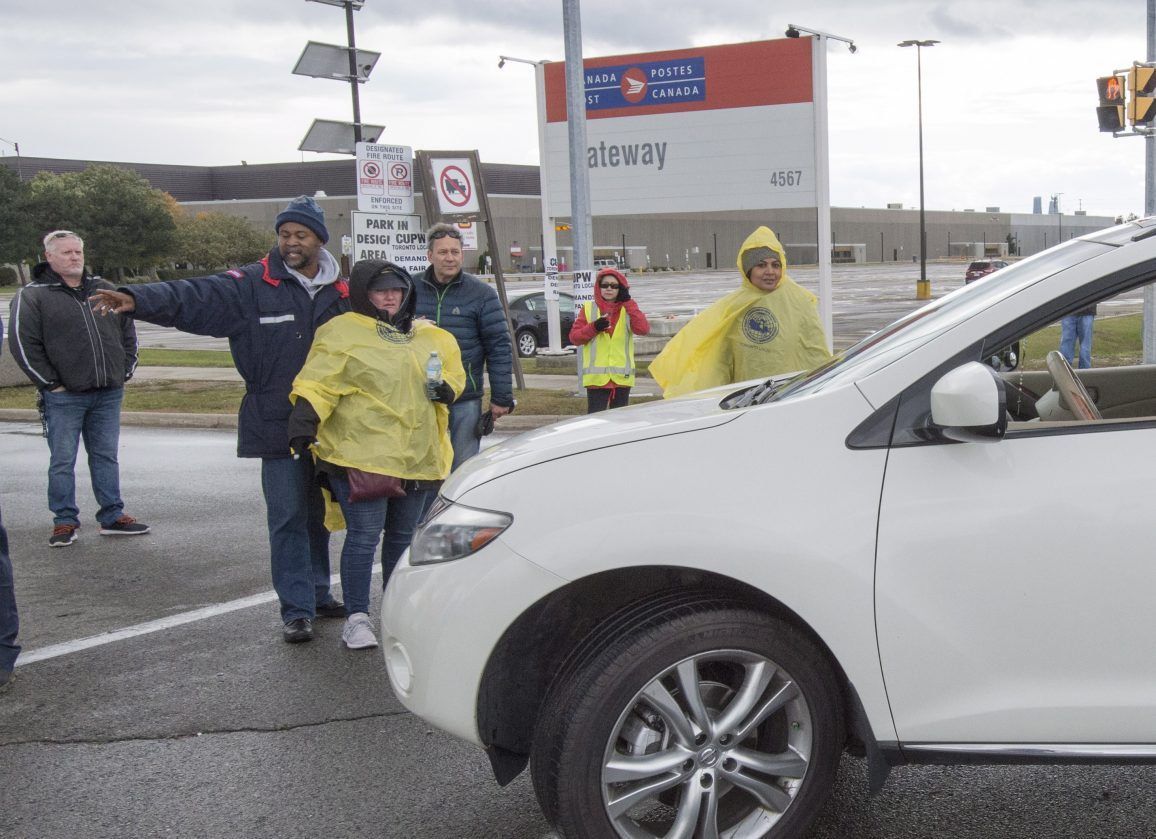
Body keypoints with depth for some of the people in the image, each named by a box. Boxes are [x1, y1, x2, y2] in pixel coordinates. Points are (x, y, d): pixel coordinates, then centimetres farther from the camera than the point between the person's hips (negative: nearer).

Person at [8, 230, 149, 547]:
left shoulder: (105, 291, 12)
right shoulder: (33, 296, -3)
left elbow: (128, 332, 19)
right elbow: (22, 343, -8)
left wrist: (125, 372, 9)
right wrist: (50, 383, -10)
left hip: (108, 394, 4)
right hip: (64, 398, -4)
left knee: (106, 456, 10)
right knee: (63, 461, 1)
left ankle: (112, 517, 18)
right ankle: (65, 521, 11)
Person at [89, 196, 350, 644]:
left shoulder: (341, 293, 7)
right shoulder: (252, 285, -5)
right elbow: (194, 296, -18)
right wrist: (139, 299, -33)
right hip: (277, 426, -4)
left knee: (320, 514, 16)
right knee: (287, 518, -3)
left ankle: (318, 594, 30)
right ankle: (297, 609, 4)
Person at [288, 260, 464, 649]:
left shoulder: (428, 336, 16)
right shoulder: (342, 332, -3)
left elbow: (454, 370, 27)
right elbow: (317, 384, -11)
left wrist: (446, 387, 4)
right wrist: (303, 425, -24)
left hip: (417, 456, 6)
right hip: (360, 454, -6)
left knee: (403, 535, 15)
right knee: (364, 535, -8)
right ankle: (357, 618, 2)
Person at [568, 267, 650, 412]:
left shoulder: (628, 308, 8)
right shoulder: (588, 308, 6)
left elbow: (643, 329, -10)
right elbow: (574, 337, 2)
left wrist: (628, 302, -12)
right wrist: (593, 327, -14)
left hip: (622, 377, 2)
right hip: (596, 377, -1)